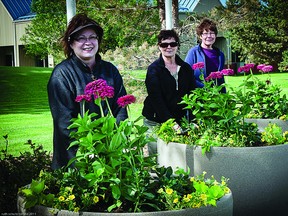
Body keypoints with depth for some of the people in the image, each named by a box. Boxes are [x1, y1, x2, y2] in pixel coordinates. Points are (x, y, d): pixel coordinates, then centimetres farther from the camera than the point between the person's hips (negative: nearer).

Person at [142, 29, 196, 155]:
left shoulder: (186, 68, 7)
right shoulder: (153, 69, -5)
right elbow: (156, 98, -14)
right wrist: (170, 122, -24)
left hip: (180, 120, 3)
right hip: (156, 121, -3)